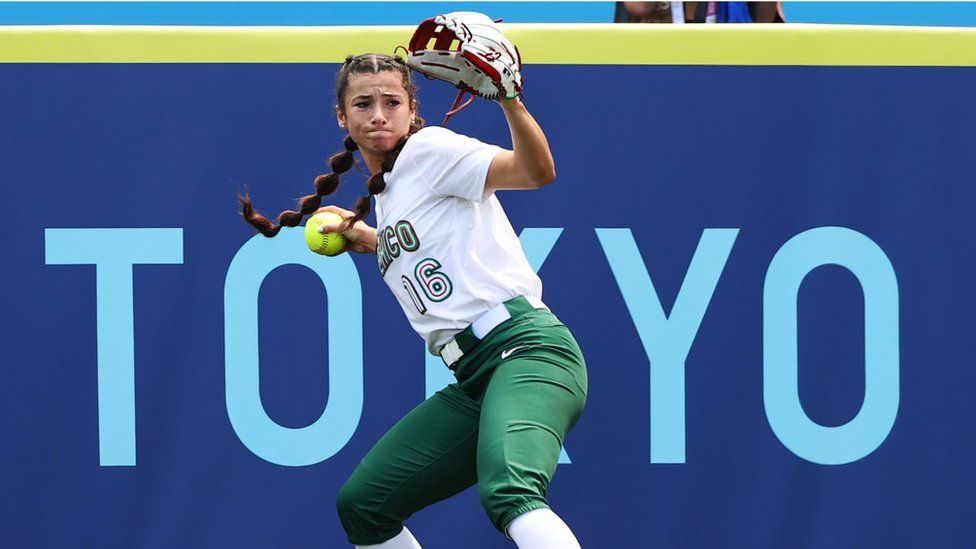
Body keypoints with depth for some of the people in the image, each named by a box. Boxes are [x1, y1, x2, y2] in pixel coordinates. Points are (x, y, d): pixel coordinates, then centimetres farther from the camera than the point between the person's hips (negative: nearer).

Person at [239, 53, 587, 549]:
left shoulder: (430, 149, -3)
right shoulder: (384, 193, 22)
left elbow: (538, 171, -17)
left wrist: (508, 99, -32)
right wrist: (365, 239, 36)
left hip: (526, 349, -10)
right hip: (472, 380, 10)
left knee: (507, 493, -36)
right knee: (360, 504, 12)